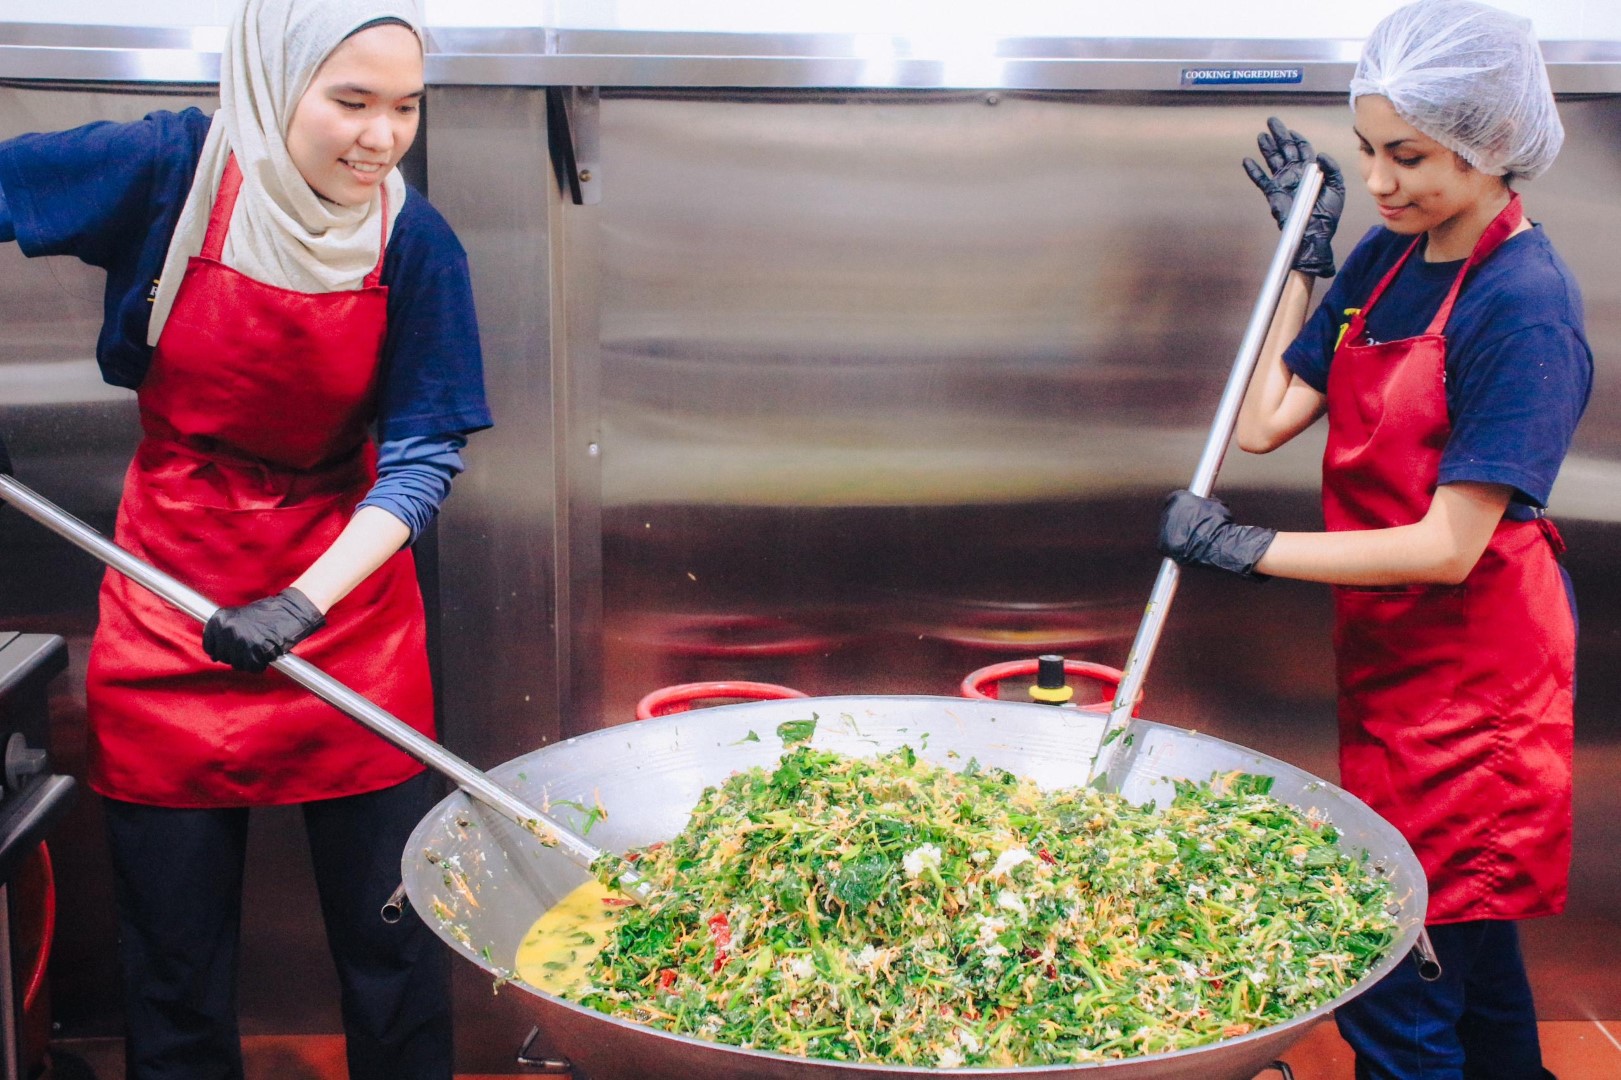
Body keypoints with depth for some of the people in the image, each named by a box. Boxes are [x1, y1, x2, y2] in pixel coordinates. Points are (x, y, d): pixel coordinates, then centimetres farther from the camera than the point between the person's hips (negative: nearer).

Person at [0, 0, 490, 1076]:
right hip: (167, 616, 0)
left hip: (349, 610, 0)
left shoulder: (415, 243, -10)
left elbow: (421, 458, -10)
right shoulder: (166, 173, -11)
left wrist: (305, 603, -22)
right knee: (174, 967, 11)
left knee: (392, 944, 8)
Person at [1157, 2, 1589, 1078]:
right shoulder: (1387, 260, 5)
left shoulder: (1526, 304, -19)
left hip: (1469, 676, -8)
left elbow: (1448, 545, -22)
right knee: (1465, 950, 23)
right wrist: (1304, 253, 6)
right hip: (1386, 653, 8)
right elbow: (1264, 421, 4)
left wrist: (1250, 549, -20)